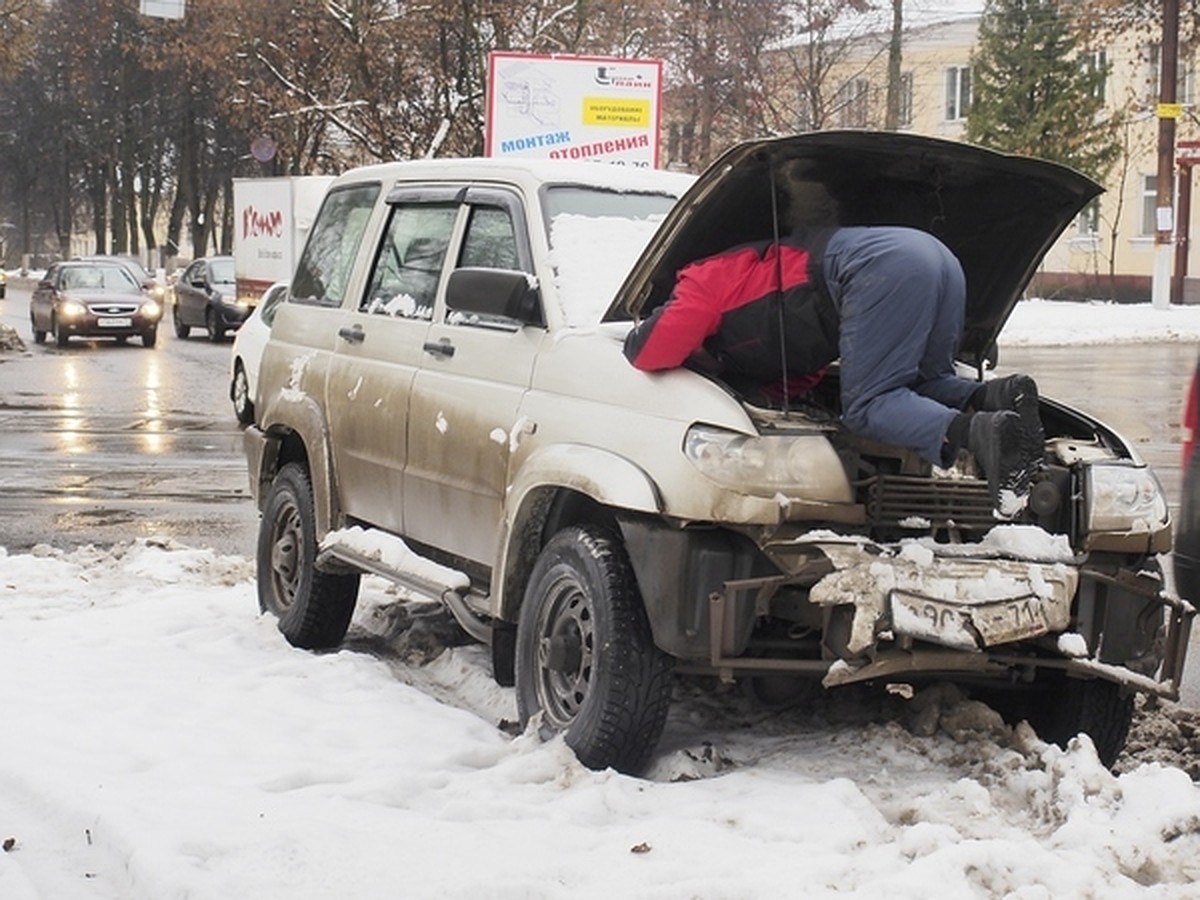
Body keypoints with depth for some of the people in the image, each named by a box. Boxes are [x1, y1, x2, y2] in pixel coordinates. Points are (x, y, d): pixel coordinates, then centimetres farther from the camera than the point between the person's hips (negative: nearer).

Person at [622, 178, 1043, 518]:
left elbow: (649, 354, 6)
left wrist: (644, 328, 29)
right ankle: (998, 395, -6)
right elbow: (796, 385, 40)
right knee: (927, 386, 23)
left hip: (883, 265, -9)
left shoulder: (705, 281, 16)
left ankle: (975, 434, -30)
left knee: (868, 406, -6)